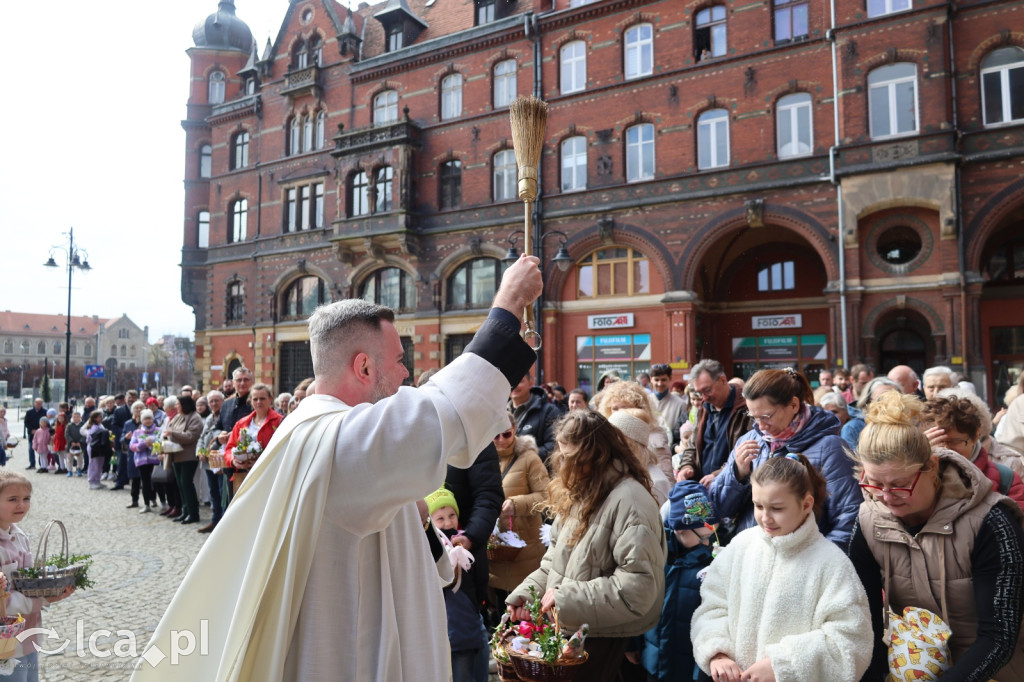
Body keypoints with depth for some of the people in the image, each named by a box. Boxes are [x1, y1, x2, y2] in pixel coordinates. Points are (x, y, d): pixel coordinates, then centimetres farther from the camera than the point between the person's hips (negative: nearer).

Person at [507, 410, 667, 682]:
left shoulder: (629, 501, -21)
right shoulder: (581, 493, 9)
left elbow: (637, 587, -26)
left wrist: (566, 598, -22)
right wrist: (526, 592, 0)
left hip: (601, 636, -8)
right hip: (562, 625, 8)